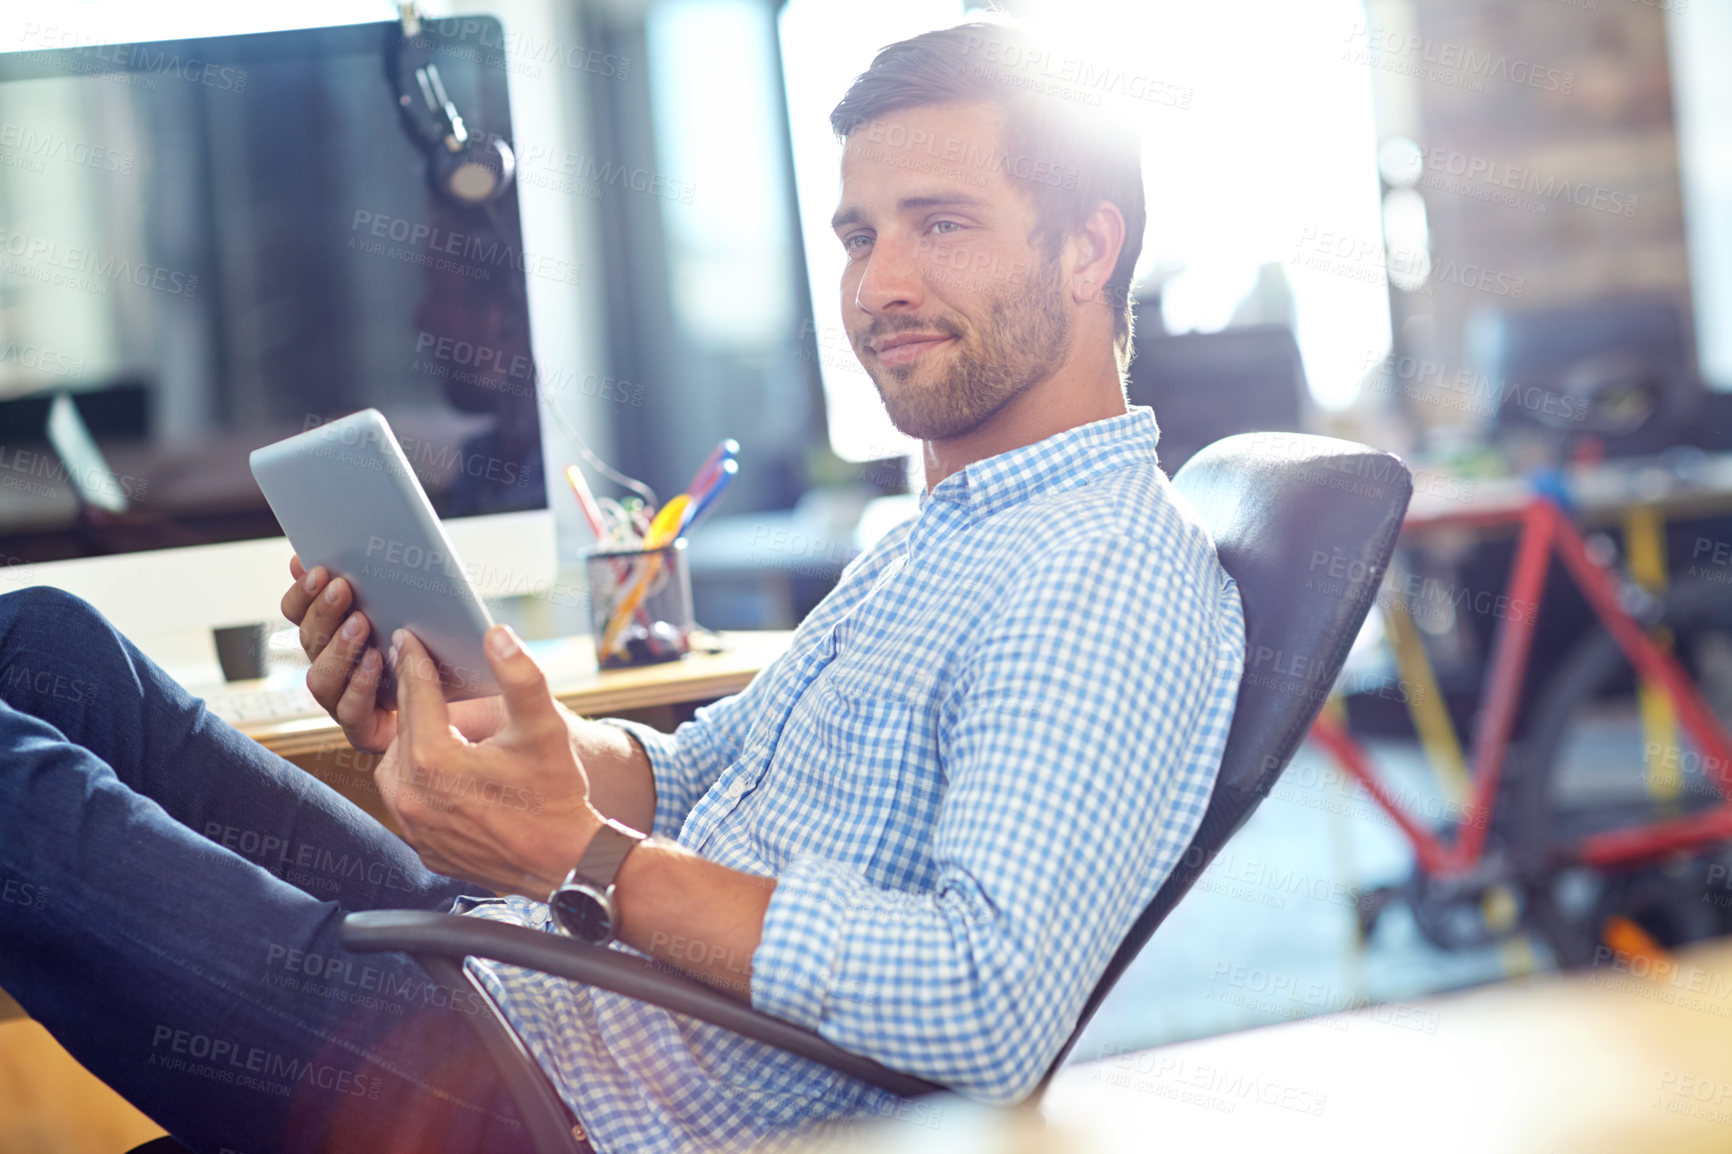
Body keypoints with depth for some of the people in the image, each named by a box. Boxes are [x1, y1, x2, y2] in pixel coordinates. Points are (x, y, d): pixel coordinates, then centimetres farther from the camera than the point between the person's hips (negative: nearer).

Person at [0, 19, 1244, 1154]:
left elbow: (991, 1013, -29)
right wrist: (442, 716, -2)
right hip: (525, 968, 10)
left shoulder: (1109, 582, -17)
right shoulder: (943, 536, 17)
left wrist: (580, 860, -32)